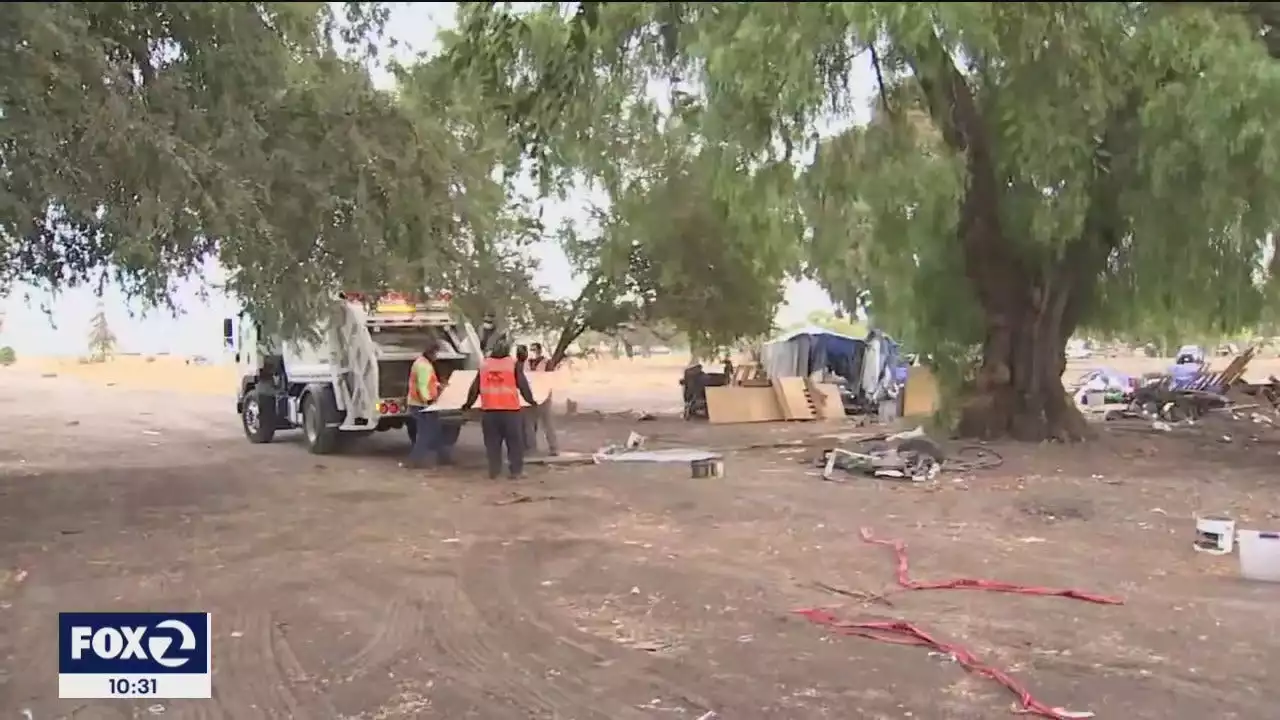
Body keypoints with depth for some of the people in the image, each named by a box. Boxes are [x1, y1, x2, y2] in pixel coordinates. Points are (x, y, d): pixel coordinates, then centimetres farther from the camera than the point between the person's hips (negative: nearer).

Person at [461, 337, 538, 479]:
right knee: (515, 442, 6)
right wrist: (530, 400, 12)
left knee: (492, 443, 10)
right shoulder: (514, 364, 1)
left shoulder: (484, 364, 9)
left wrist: (468, 403, 22)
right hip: (510, 409, -3)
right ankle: (515, 471, 6)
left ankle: (493, 471, 11)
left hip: (489, 410, 3)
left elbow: (475, 387, 11)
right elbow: (523, 385, 0)